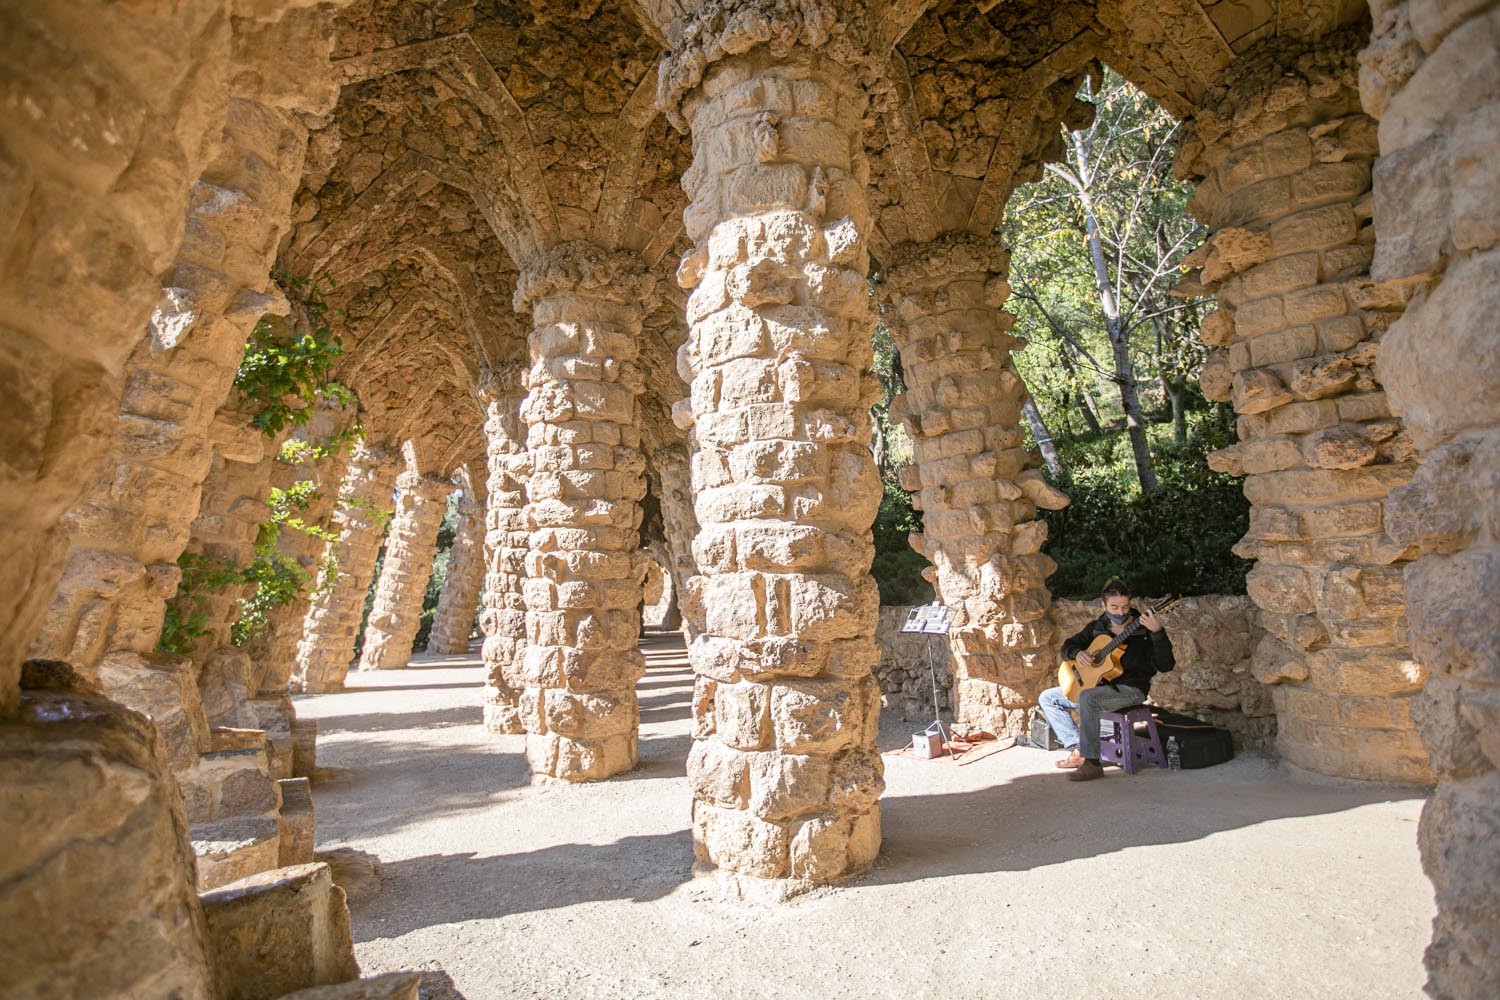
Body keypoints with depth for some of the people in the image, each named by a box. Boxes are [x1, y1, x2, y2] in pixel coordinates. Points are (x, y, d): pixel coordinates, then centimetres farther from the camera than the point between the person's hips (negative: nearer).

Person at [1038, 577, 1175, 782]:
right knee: (1048, 698, 2)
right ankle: (1077, 750, -3)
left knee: (1087, 697, -36)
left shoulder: (1143, 629, -9)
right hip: (1098, 686, 7)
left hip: (1130, 689, -7)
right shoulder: (1097, 627, 6)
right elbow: (1067, 646, 14)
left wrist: (1157, 631, -32)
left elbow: (1166, 666, -19)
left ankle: (1092, 763, -28)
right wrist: (1077, 653, -10)